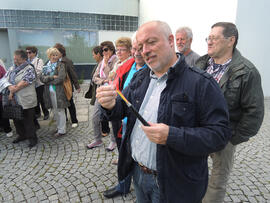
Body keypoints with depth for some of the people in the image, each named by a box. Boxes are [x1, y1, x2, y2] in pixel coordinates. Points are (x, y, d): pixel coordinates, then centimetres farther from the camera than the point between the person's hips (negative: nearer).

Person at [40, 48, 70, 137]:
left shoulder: (61, 65, -5)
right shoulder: (46, 65, 11)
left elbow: (60, 79, -17)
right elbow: (42, 78, -1)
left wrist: (48, 80, -7)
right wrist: (52, 77, -15)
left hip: (58, 92, -6)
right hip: (49, 92, 6)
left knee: (60, 111, 2)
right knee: (55, 111, 16)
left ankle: (62, 130, 12)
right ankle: (59, 127, 31)